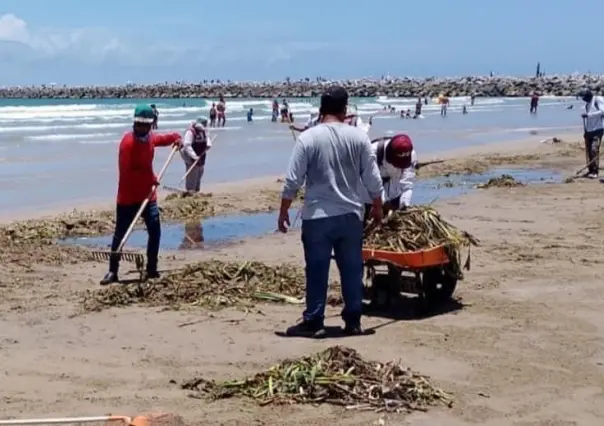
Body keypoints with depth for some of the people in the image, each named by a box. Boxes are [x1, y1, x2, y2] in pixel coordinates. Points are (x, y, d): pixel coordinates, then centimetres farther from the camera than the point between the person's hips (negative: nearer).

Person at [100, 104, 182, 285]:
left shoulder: (151, 138, 5)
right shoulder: (128, 141, -17)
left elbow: (166, 138, 27)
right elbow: (127, 170, -24)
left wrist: (177, 138, 6)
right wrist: (151, 178, -21)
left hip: (148, 195, 6)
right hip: (127, 198, -6)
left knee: (155, 231, 6)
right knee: (120, 235, 1)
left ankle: (152, 269, 18)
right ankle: (112, 271, 10)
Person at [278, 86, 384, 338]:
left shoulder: (308, 138, -7)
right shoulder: (358, 137, -1)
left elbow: (292, 181, -7)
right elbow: (373, 179, 2)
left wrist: (283, 212, 4)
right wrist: (377, 208, 16)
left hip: (317, 216, -2)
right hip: (350, 215, 2)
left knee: (317, 271, 4)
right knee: (352, 270, 10)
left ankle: (314, 322, 9)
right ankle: (353, 321, 16)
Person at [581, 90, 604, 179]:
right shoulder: (588, 104, 17)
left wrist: (588, 114, -24)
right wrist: (585, 130, 15)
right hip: (589, 130, 8)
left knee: (594, 150, -15)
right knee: (588, 151, 4)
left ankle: (595, 172, -15)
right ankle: (590, 170, 11)